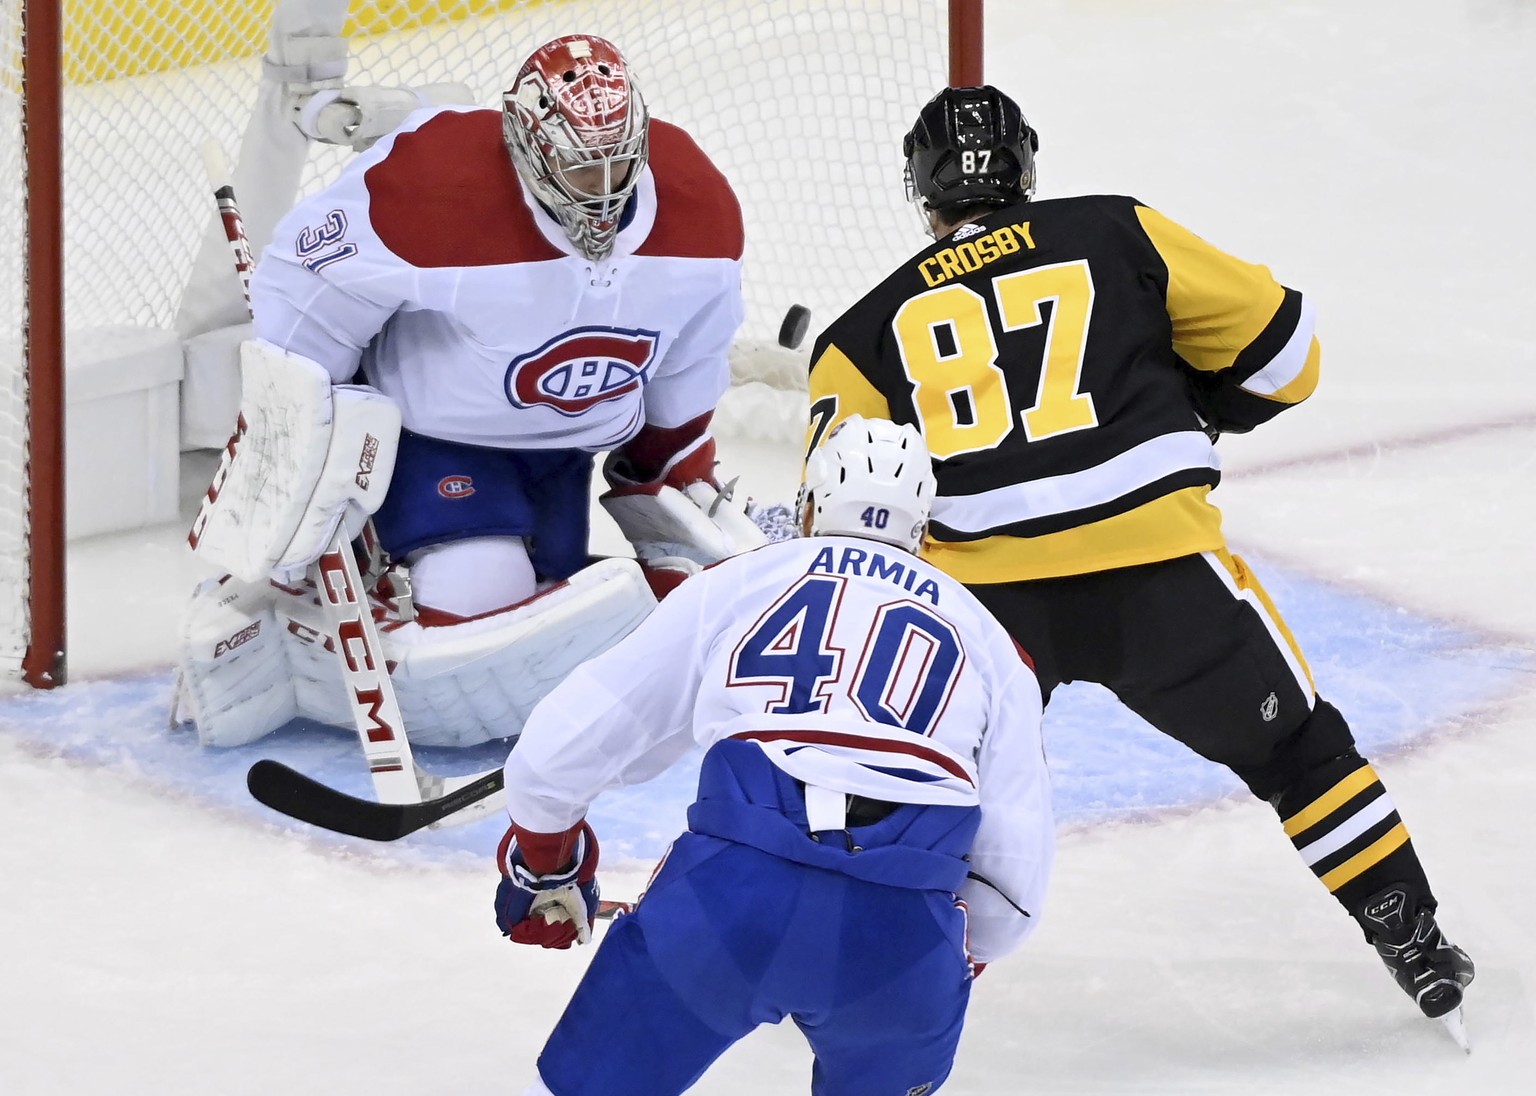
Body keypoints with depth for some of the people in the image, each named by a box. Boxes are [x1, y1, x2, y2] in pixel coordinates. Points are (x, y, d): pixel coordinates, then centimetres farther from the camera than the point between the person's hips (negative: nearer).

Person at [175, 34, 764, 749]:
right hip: (431, 432, -7)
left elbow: (680, 390, 2)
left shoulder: (698, 208, -15)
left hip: (562, 450, 7)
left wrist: (683, 491, 10)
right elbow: (303, 308, -21)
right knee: (479, 609, -27)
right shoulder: (428, 188, -33)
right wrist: (294, 465, -18)